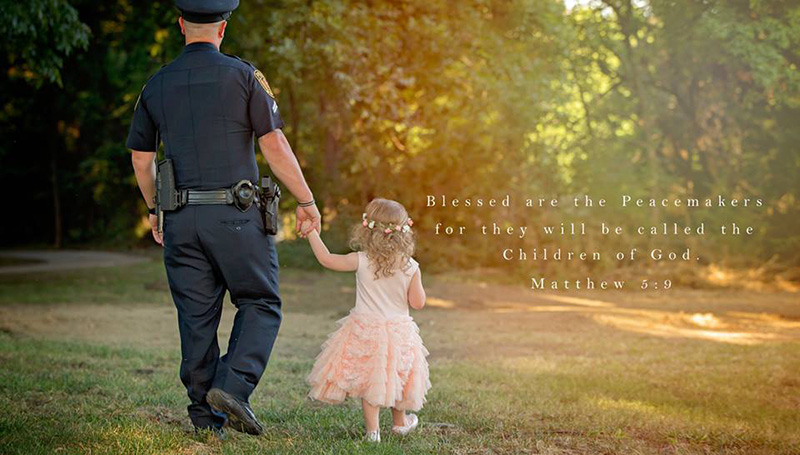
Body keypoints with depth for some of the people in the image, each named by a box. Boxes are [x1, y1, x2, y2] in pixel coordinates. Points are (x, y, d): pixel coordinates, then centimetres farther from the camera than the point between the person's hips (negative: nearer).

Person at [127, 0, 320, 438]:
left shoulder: (156, 85, 9)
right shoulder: (242, 75, -3)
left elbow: (141, 157, 15)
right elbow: (274, 145, -7)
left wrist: (154, 210, 29)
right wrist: (307, 201, 1)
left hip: (182, 219, 4)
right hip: (236, 215, -4)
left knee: (196, 315, 10)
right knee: (261, 304, 8)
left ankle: (204, 411, 13)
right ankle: (233, 386, -9)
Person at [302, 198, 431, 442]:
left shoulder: (361, 261, -11)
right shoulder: (411, 267, -9)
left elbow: (326, 259, -2)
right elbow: (418, 303, -4)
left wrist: (312, 233, 9)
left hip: (365, 329, -2)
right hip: (399, 331, 2)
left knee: (368, 379, 8)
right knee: (396, 375, 20)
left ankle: (372, 429, 5)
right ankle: (400, 423, 38)